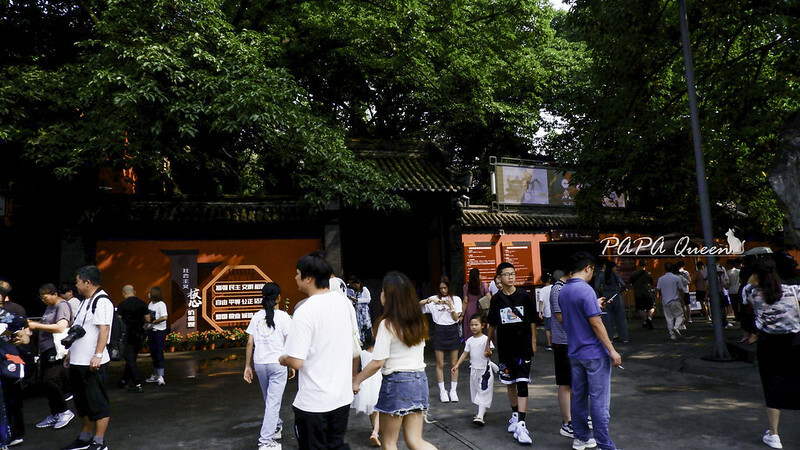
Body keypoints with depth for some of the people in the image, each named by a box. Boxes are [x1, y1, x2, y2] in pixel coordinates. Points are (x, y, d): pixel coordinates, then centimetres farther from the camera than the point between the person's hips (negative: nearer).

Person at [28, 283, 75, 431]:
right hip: (45, 349, 10)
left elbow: (60, 327, -20)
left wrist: (37, 326, -17)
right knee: (46, 383, 11)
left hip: (55, 349, -10)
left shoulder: (62, 306, -9)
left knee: (50, 381, -13)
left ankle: (64, 411, -1)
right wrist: (32, 323, 11)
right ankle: (54, 415, 20)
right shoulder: (49, 307, 20)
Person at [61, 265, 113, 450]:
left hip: (92, 363, -10)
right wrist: (71, 352, 25)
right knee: (82, 401, 19)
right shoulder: (85, 301, 17)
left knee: (97, 402, -2)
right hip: (78, 361, 10)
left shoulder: (102, 301, -15)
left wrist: (98, 355, -29)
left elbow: (104, 329, -23)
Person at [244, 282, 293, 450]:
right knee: (273, 402, 2)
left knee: (269, 400, 23)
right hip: (277, 363, -4)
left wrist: (248, 366, 9)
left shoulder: (256, 317, 4)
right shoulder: (283, 316, -7)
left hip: (259, 363, 5)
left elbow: (250, 343, 3)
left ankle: (276, 426, 42)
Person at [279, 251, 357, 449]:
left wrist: (283, 359, -1)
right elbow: (355, 348, 11)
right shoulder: (345, 302, 0)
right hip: (343, 396, 6)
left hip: (313, 402, -6)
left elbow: (296, 362, -22)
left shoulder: (304, 312, -21)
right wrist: (353, 376, 25)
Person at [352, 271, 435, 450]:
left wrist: (357, 380, -3)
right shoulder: (419, 322, 5)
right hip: (419, 380, 6)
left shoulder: (387, 324, -15)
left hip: (396, 382, -6)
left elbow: (377, 362, -16)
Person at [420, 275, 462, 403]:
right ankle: (442, 391, 12)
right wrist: (430, 300, -20)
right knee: (440, 364, 3)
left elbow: (456, 318, -1)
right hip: (439, 331, 0)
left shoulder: (456, 299, 5)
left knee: (454, 363, 5)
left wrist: (450, 305, -14)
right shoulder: (434, 298, 4)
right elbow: (418, 304, -5)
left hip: (452, 330, 1)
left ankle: (453, 390, 15)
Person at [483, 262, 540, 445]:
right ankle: (515, 415, 31)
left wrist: (533, 341, 3)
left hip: (523, 347, -2)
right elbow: (492, 324, 10)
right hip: (505, 347, 2)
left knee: (522, 383, -8)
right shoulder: (496, 299, 1)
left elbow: (533, 320, 5)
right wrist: (487, 344, 13)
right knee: (510, 383, 13)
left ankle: (520, 424, -9)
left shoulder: (524, 296, -3)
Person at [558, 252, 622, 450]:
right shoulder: (585, 290, -19)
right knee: (599, 400, 0)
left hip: (574, 352, 8)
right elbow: (596, 324, -21)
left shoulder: (562, 291, 7)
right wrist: (612, 350, -16)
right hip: (594, 353, -8)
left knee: (578, 397, 15)